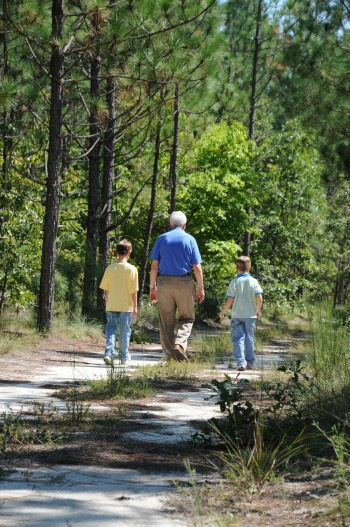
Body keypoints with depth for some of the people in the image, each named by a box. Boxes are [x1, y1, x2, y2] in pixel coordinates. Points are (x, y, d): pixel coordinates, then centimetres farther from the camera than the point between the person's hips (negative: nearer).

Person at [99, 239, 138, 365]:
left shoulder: (110, 268, -1)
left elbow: (106, 289, 4)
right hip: (126, 306, -2)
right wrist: (135, 306, 0)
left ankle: (109, 352, -9)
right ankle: (124, 357, 16)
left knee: (111, 329, 8)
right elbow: (134, 291, -7)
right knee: (124, 331, 8)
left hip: (111, 306, 2)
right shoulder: (132, 269, -8)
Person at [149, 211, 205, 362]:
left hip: (164, 282, 1)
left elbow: (154, 266, 2)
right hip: (184, 282, -1)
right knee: (186, 318, 8)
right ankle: (179, 344, -16)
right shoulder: (190, 240, 2)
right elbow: (197, 267, -1)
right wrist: (200, 288, 6)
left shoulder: (161, 239, 5)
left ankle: (169, 354, 6)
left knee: (166, 321, 7)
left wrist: (152, 287, 6)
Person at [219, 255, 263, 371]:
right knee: (249, 338, 12)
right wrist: (258, 310, 11)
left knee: (238, 338, -1)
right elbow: (259, 298, -6)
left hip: (237, 315, -2)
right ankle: (250, 363, 16)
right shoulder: (253, 281, -2)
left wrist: (223, 312, 7)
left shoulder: (234, 282, -6)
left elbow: (230, 301, -7)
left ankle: (240, 362, -15)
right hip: (250, 315, 2)